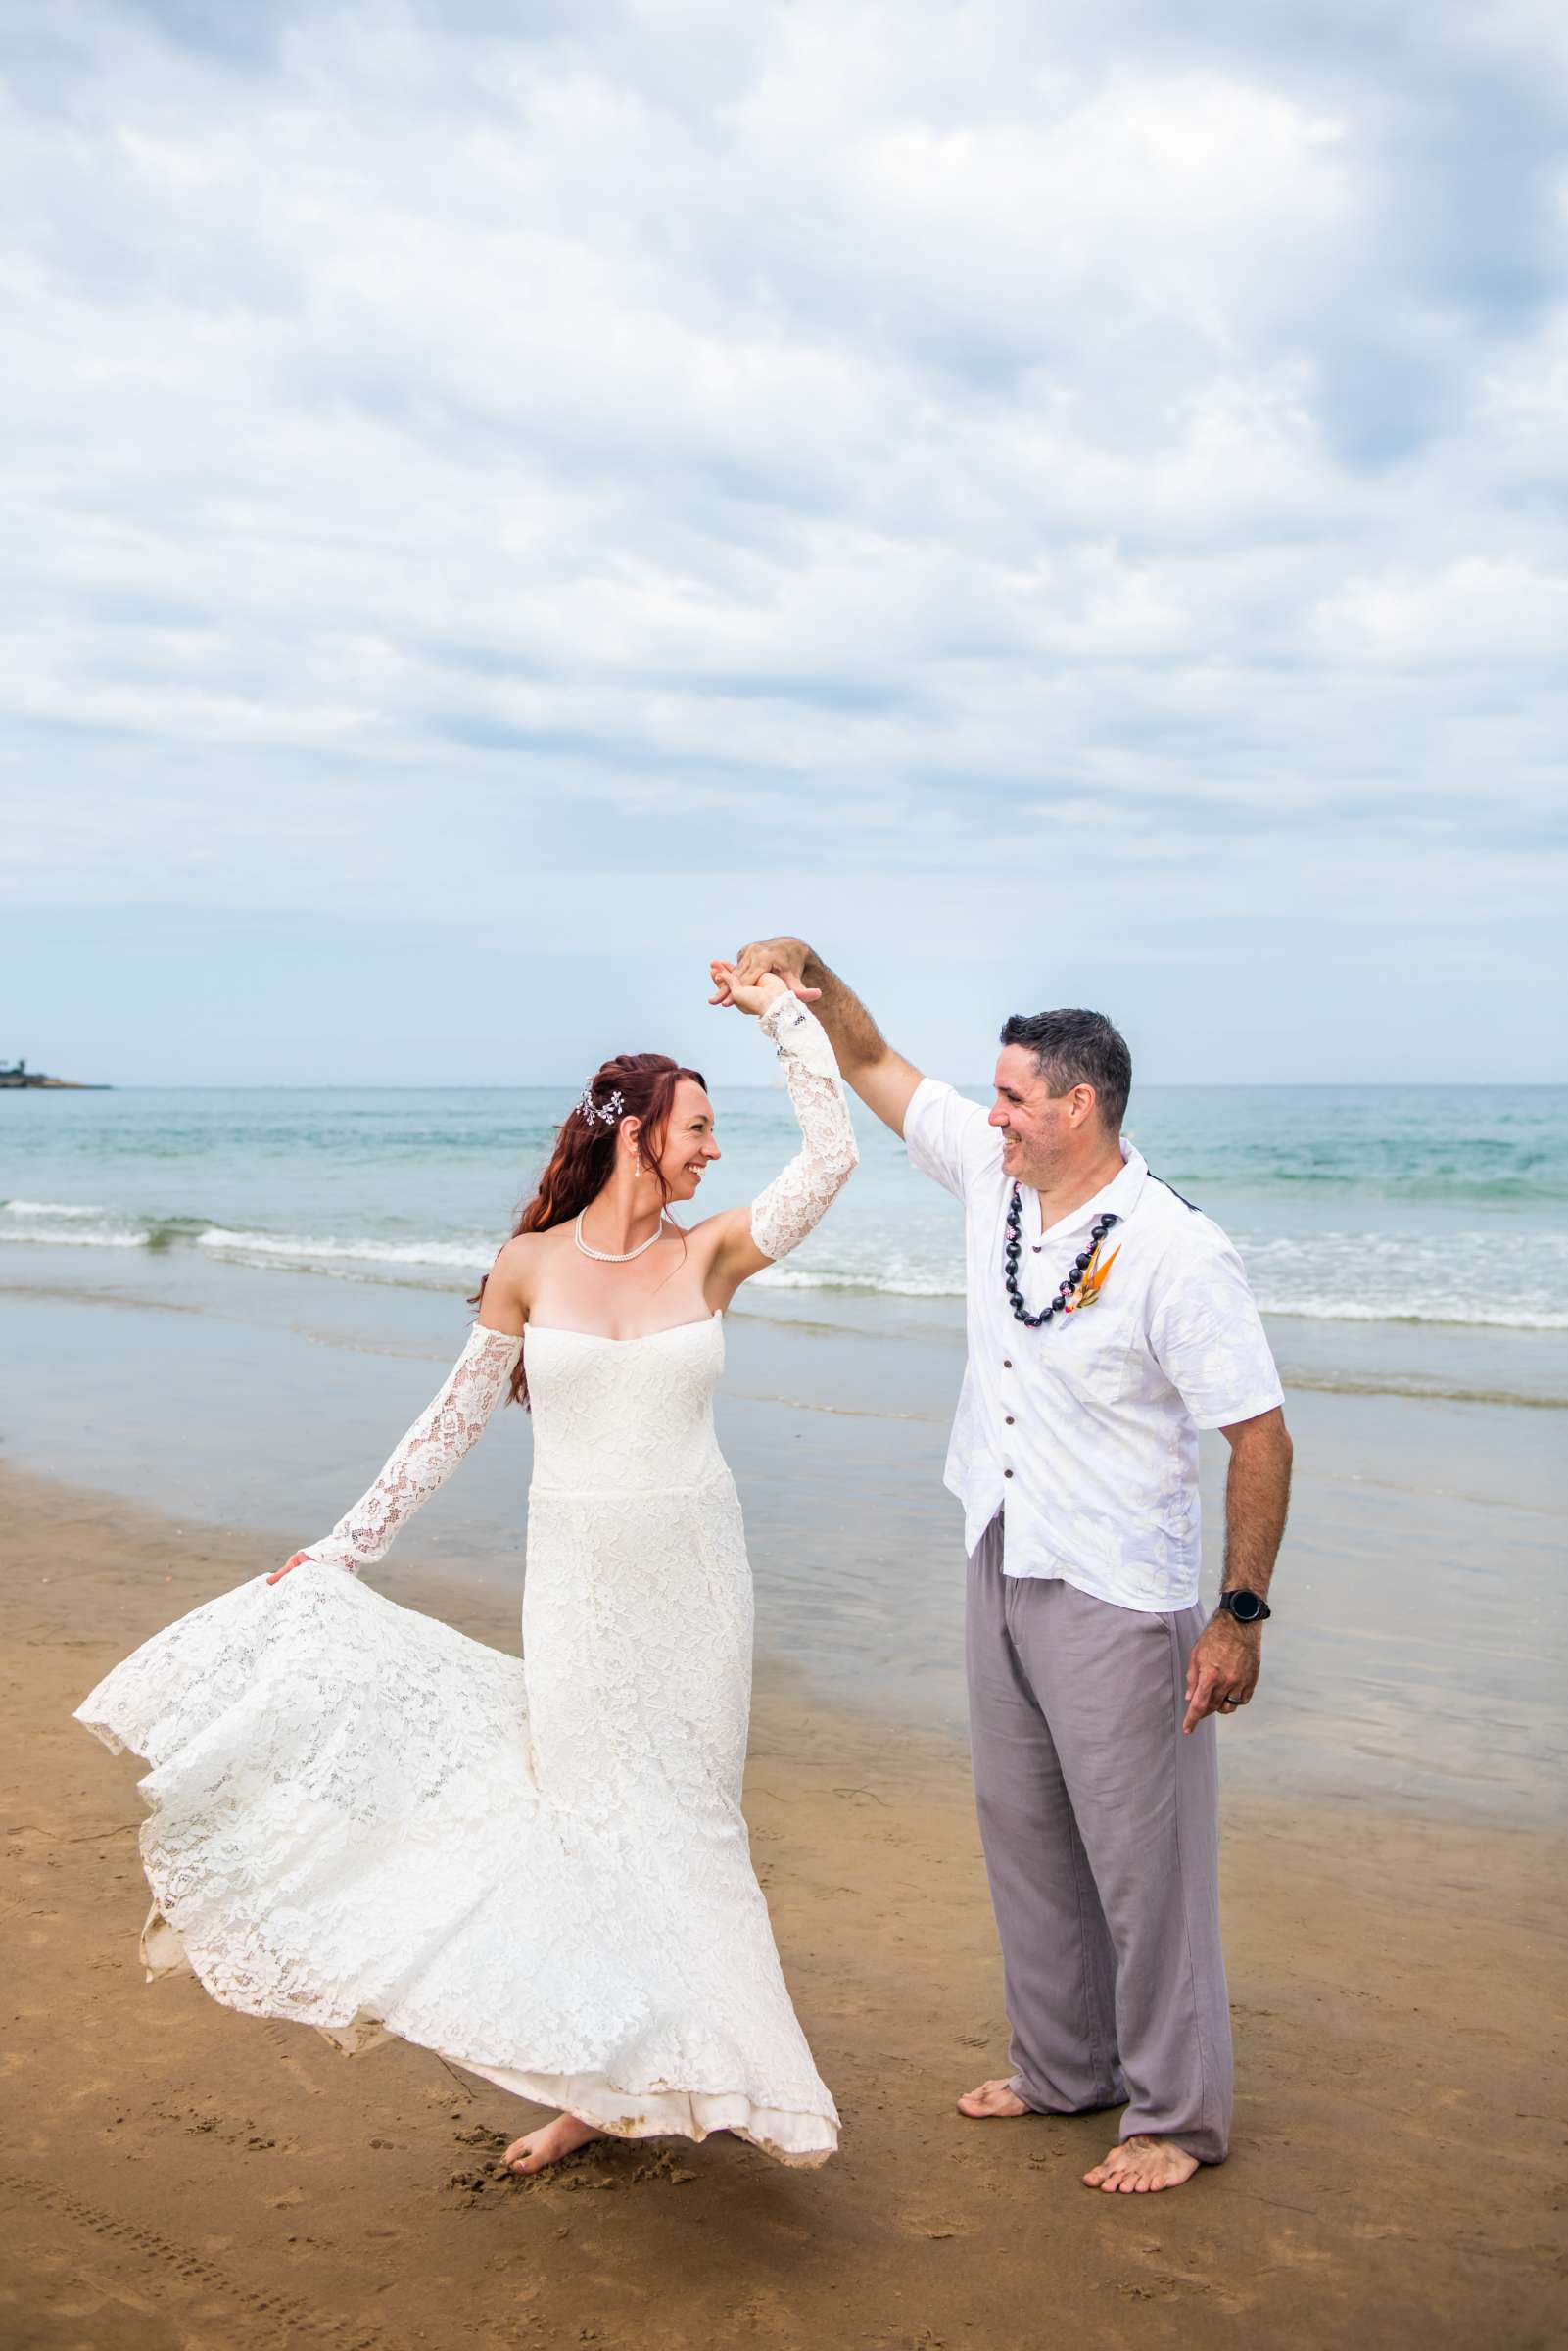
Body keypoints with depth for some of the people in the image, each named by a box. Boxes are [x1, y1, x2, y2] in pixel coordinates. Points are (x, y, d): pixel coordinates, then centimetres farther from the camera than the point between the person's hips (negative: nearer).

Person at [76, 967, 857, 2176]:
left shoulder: (710, 1256, -2)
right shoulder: (531, 1267, -3)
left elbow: (831, 1157, -11)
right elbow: (457, 1418, 4)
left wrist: (784, 1009, -6)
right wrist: (348, 1543, 6)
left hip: (693, 1568, 1)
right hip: (576, 1572, 0)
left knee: (679, 1814, 7)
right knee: (579, 1806, 5)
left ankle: (663, 2062, 24)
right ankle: (593, 2081, 22)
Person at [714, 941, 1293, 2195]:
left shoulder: (1178, 1253, -20)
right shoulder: (993, 1174, 1)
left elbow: (1262, 1438, -17)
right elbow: (875, 1065, 13)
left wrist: (1242, 1615, -18)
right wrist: (808, 973, -3)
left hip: (1117, 1597, -8)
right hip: (1001, 1570, 8)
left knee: (1141, 1856, 2)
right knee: (1025, 1833, 18)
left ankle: (1179, 2114, 19)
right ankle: (1063, 2069, 36)